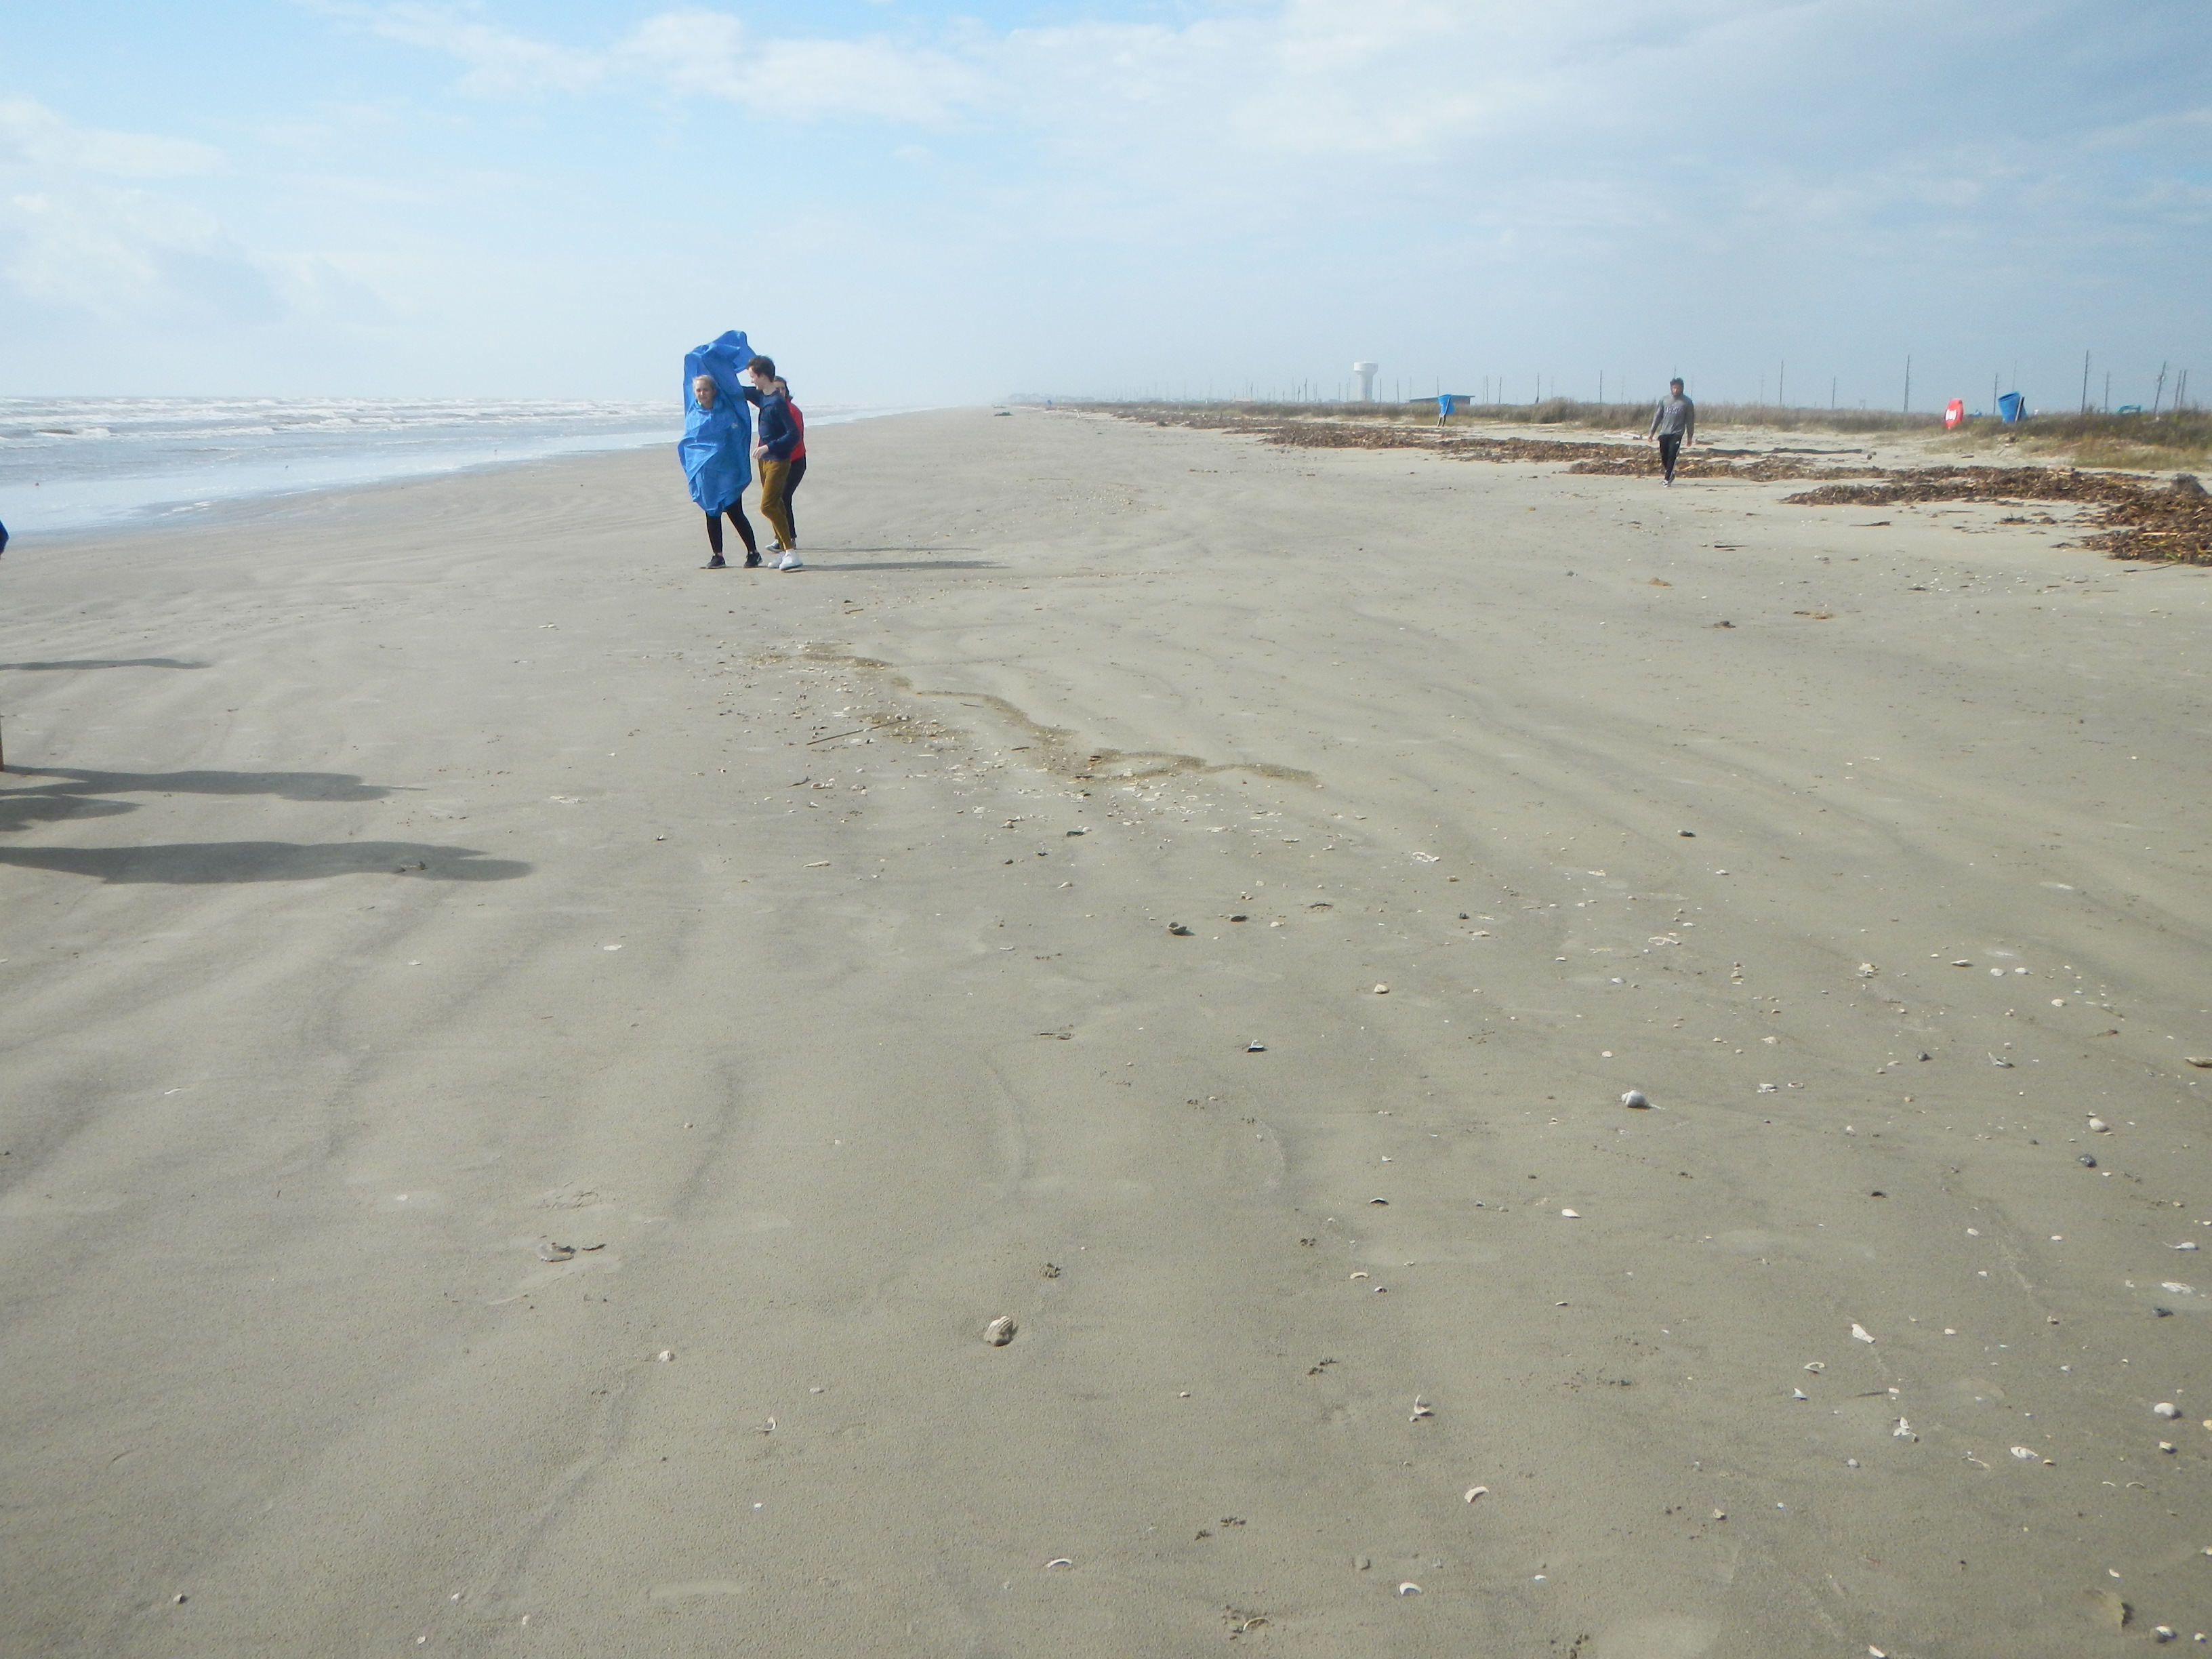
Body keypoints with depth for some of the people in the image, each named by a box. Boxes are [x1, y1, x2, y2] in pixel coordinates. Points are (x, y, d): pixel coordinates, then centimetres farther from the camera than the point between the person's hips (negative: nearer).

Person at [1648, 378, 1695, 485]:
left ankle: (1668, 478, -9)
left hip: (1677, 434, -3)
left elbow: (1690, 420, 4)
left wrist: (1690, 436, 1)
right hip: (1664, 433, 3)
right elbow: (1658, 416, 12)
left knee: (1672, 456, -14)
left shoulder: (1687, 402, 1)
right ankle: (1671, 473, 28)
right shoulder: (1664, 400, 8)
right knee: (1664, 457, 5)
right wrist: (1652, 432, 8)